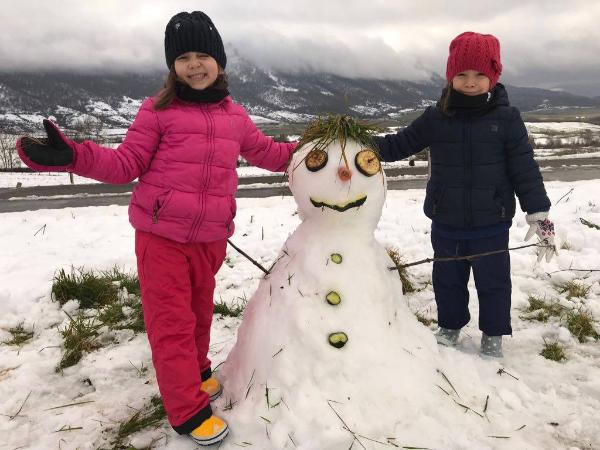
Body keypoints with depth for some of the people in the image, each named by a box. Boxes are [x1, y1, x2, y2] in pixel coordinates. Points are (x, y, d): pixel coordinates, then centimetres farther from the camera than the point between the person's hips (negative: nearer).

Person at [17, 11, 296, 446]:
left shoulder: (235, 116, 8)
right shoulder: (158, 110, -5)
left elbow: (266, 153, 22)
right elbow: (127, 164, -7)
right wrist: (71, 156, -21)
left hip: (211, 239, 4)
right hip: (161, 236, -4)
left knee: (200, 310, 21)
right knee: (172, 322, 2)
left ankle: (198, 372, 45)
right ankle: (189, 411, 15)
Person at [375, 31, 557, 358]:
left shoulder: (506, 118, -7)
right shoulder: (435, 118, -2)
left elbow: (525, 168, -5)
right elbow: (399, 145, 5)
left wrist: (539, 214, -7)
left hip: (491, 224, -2)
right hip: (446, 223, 2)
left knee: (493, 281, 12)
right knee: (447, 279, 17)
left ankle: (492, 334, 34)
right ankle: (450, 325, 40)